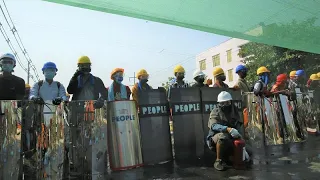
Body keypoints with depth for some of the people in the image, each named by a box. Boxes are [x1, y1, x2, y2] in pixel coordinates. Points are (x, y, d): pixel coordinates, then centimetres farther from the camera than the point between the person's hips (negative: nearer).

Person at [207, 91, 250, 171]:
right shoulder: (215, 112, -9)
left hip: (231, 139, 6)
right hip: (215, 139, -5)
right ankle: (218, 161, -18)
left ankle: (225, 158, 16)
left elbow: (238, 128, 4)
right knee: (223, 136, -36)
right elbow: (214, 126, -28)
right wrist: (229, 129, -44)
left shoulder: (234, 112, 6)